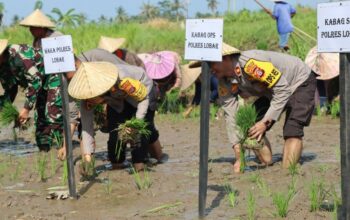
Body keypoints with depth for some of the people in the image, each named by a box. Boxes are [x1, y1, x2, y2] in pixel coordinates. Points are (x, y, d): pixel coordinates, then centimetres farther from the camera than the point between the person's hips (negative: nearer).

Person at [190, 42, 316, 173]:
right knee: (252, 130, -2)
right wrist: (239, 156, -20)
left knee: (292, 131, -23)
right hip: (271, 92, 8)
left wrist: (266, 122, -36)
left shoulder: (251, 63, -40)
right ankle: (266, 168, 13)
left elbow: (282, 89, -35)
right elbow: (231, 117, -14)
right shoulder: (225, 83, -14)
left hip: (300, 82, -8)